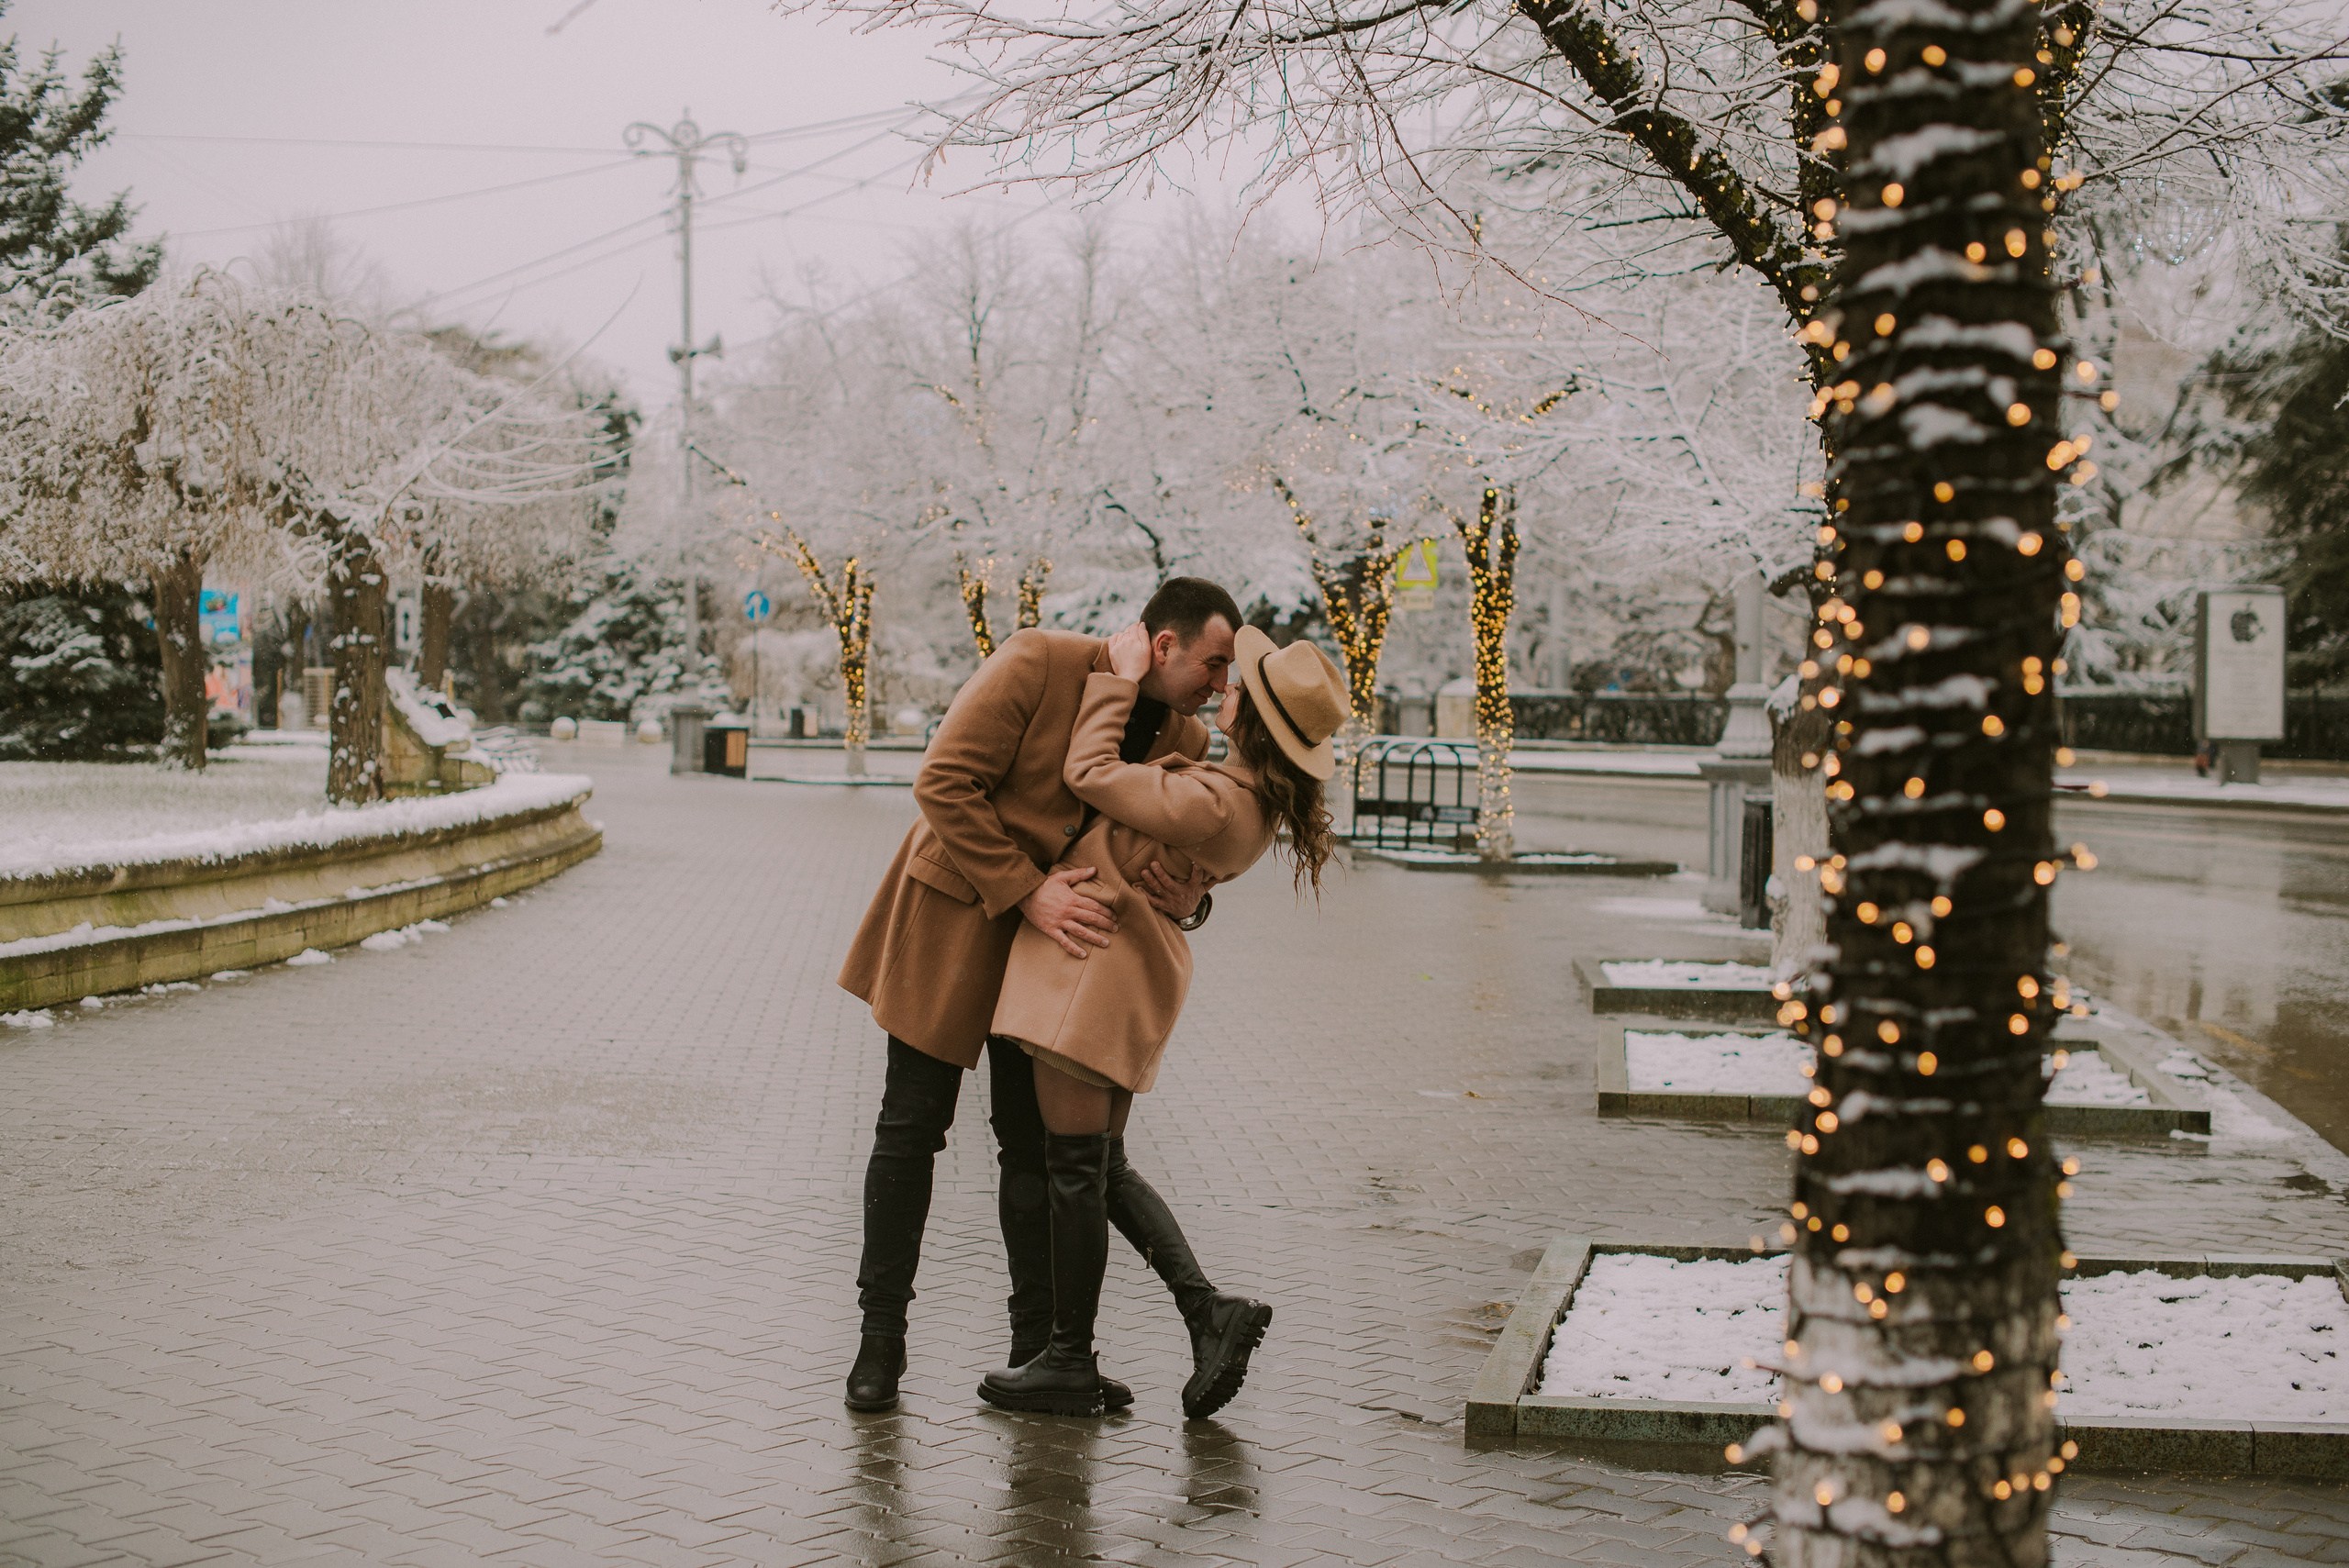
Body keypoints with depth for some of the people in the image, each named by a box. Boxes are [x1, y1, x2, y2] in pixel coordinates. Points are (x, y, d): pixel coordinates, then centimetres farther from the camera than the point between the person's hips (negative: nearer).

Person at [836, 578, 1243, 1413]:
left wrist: (1188, 898, -17)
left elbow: (1184, 849, 8)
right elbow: (944, 782, -21)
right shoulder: (1038, 664, -19)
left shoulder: (1185, 740, -2)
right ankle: (882, 1336, 13)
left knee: (1038, 1143, 6)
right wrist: (1024, 889, -26)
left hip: (1057, 935, 5)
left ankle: (1040, 1344, 16)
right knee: (912, 1129, 0)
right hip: (955, 916, -4)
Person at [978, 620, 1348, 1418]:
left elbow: (1091, 774, -17)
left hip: (1095, 968, -10)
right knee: (1104, 1166, 18)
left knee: (1075, 1168, 2)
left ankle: (1070, 1364, 12)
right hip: (1136, 975, 10)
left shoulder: (1212, 804, -25)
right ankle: (1210, 1311, 10)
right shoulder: (1261, 803, 5)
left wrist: (1121, 677, -8)